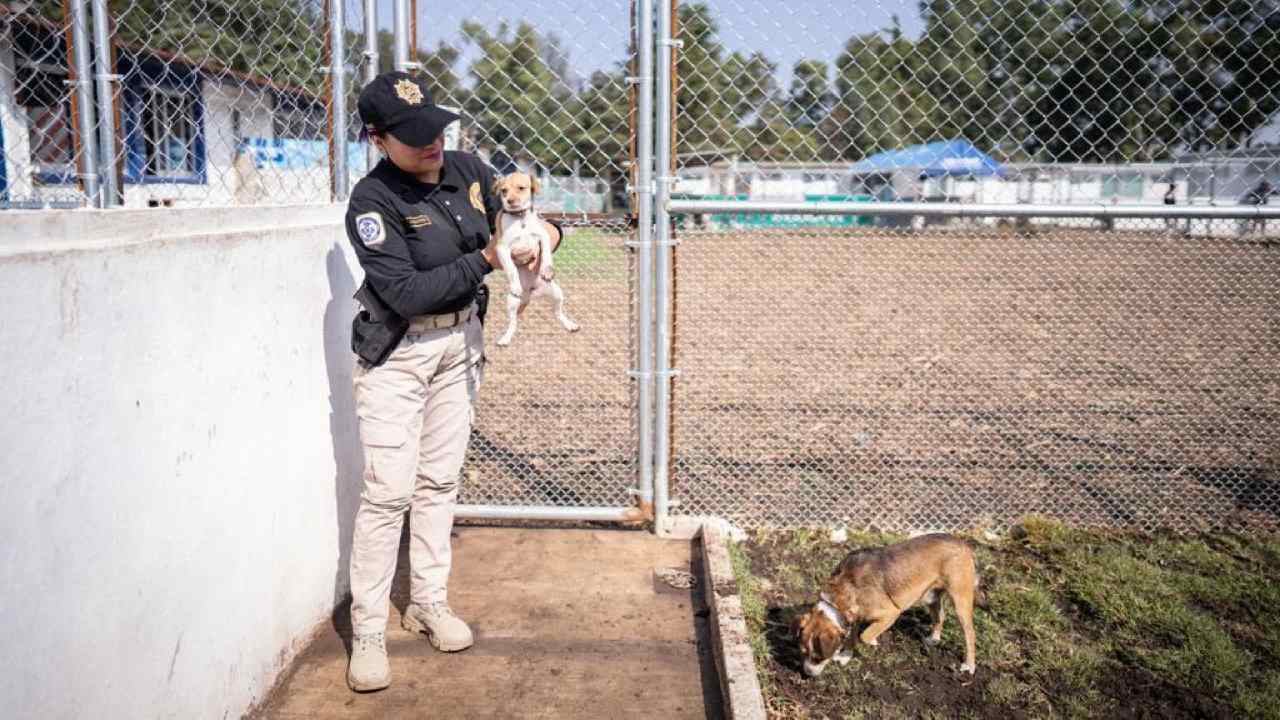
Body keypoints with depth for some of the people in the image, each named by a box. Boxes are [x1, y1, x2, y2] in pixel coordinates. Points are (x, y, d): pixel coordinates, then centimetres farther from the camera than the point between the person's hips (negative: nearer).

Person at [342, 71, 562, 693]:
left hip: (461, 342, 6)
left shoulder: (468, 169, -2)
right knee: (388, 492, -6)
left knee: (439, 481, 14)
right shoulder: (372, 202, -20)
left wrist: (545, 231, -10)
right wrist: (485, 260, -24)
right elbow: (408, 293, -26)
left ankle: (429, 603, 28)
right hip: (397, 353, -6)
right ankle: (368, 631, 8)